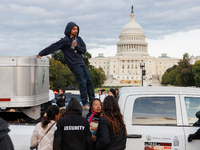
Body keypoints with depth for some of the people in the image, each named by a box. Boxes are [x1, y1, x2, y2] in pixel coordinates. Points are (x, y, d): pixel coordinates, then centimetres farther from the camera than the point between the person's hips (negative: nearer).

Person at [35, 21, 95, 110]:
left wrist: (76, 46, -11)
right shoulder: (65, 40, -9)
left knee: (89, 81, 8)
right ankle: (85, 104, -8)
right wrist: (41, 54, -20)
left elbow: (84, 50, 9)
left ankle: (92, 101, 17)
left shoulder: (78, 39, 11)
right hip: (74, 65, -7)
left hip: (81, 63, 7)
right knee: (82, 82, -13)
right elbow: (53, 47, -14)